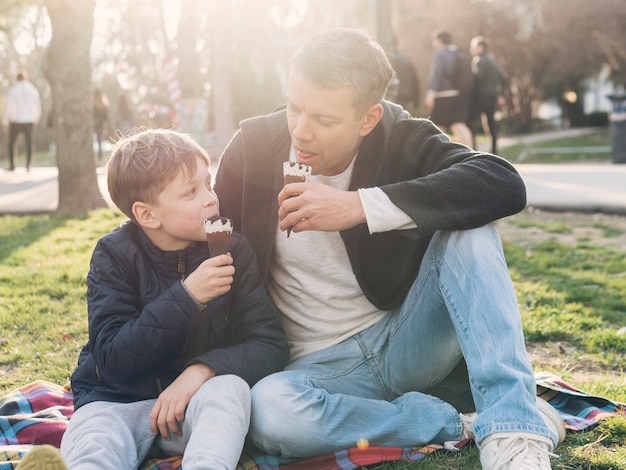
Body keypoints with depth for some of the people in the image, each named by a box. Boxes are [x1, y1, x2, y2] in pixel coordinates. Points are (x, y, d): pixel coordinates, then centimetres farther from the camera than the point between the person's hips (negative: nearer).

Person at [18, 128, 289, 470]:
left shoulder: (233, 251, -5)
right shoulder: (114, 255, -8)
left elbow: (271, 345, -8)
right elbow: (112, 360, -17)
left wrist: (203, 368, -27)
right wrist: (186, 297, -28)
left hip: (192, 399, 2)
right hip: (116, 399, -2)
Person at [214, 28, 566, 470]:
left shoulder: (399, 138, -9)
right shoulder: (253, 148, -7)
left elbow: (505, 185, -27)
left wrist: (362, 207, -33)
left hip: (407, 341, 0)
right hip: (320, 367, 0)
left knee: (468, 230, -24)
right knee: (269, 409, -34)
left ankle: (512, 424, -29)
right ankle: (466, 423, -20)